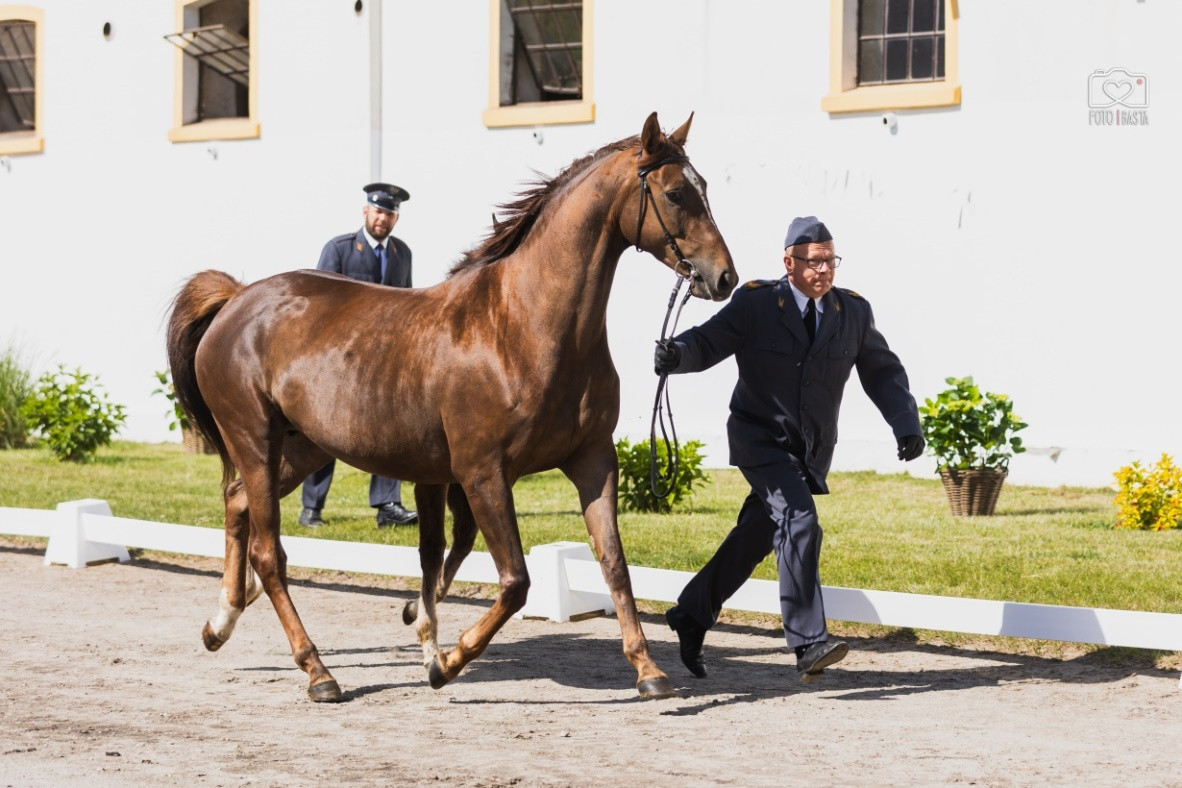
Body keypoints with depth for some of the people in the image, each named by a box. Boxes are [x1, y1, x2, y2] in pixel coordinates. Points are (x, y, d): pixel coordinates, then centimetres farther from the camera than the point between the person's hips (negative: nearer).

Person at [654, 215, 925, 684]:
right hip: (761, 440, -5)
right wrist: (676, 354, -34)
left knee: (756, 539, 12)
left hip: (811, 450, 5)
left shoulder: (854, 311, 1)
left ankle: (691, 614, 33)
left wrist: (906, 424, -4)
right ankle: (809, 644, -28)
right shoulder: (755, 303, -9)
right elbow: (710, 341, -11)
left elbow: (882, 371, 9)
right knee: (798, 519, -25)